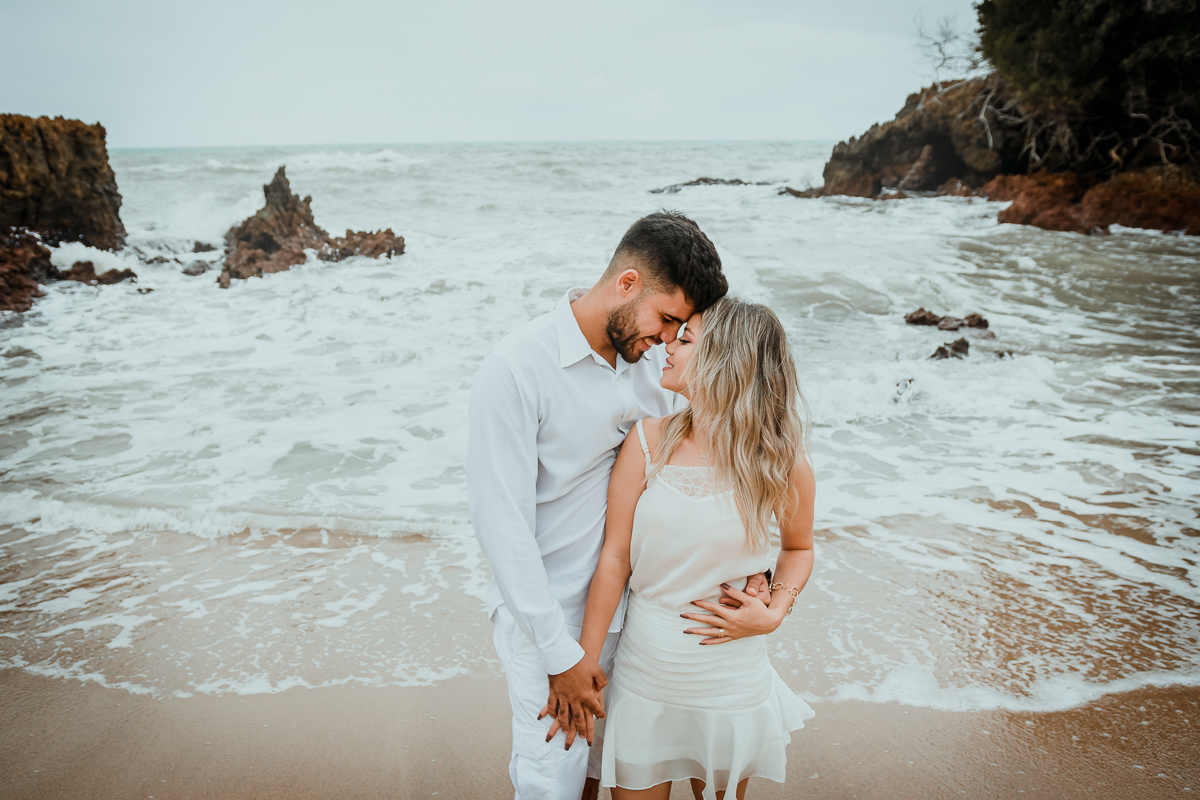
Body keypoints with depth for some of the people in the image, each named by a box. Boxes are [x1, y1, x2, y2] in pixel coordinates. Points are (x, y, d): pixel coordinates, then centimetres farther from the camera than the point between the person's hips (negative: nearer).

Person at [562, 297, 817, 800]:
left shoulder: (781, 465, -12)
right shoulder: (648, 442, -10)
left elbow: (799, 548, 8)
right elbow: (614, 560, -7)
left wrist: (773, 614, -9)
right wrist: (583, 666, -4)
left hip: (731, 684, 0)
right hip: (643, 678, 1)